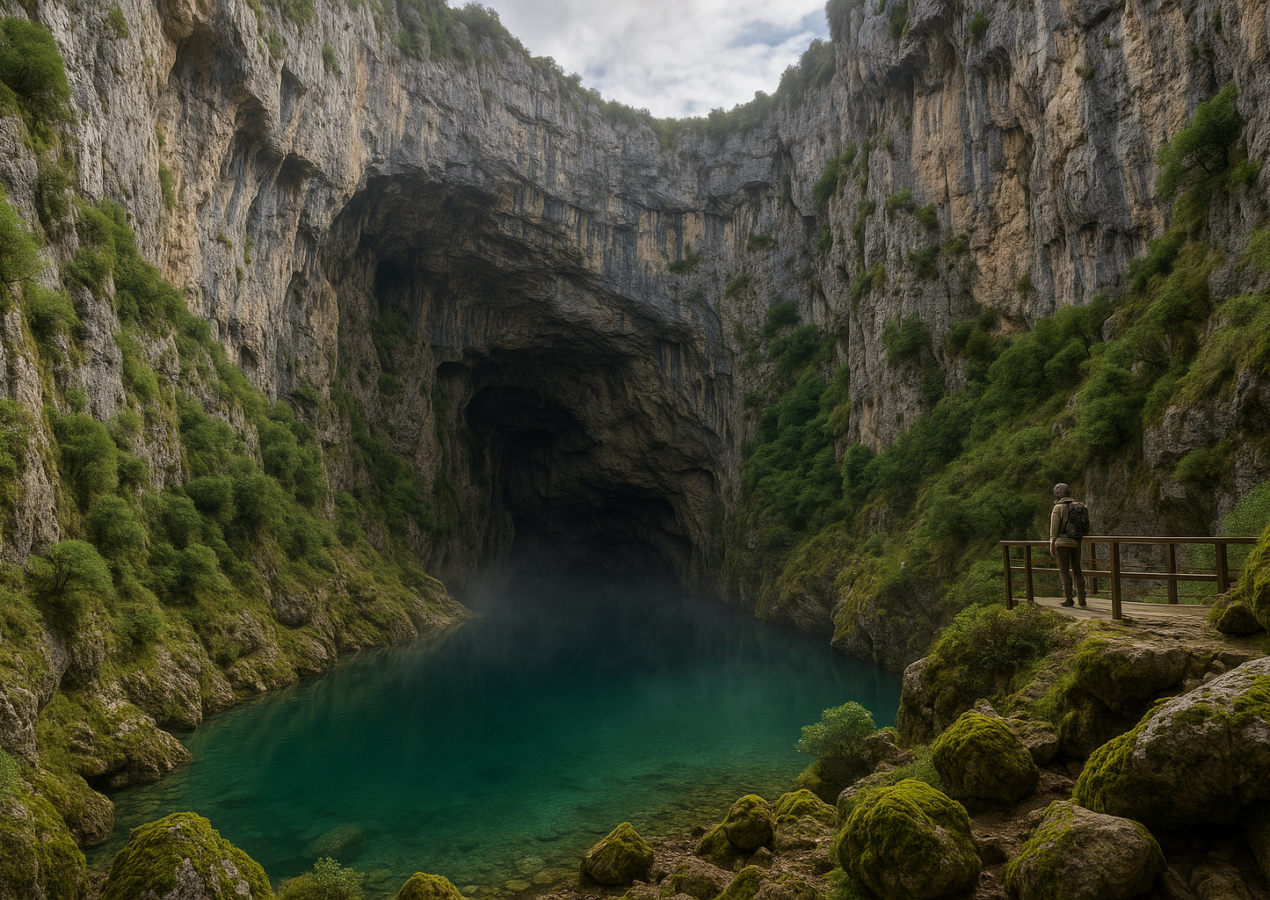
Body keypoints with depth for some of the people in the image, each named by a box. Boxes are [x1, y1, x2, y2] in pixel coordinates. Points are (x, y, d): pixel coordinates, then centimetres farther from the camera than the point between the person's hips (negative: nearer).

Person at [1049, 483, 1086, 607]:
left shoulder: (1058, 507, -9)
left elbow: (1054, 527, -9)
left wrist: (1052, 545, -4)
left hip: (1062, 542, -5)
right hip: (1076, 542, 5)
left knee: (1064, 571, 0)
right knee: (1077, 570, 13)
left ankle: (1068, 600, -2)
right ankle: (1082, 599, 12)